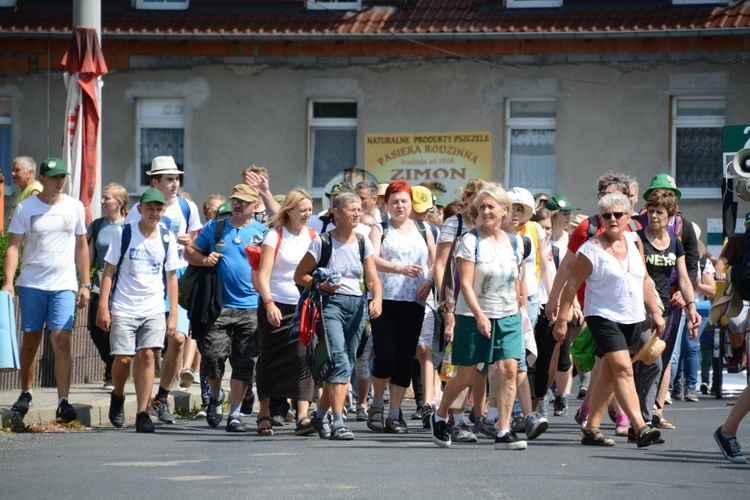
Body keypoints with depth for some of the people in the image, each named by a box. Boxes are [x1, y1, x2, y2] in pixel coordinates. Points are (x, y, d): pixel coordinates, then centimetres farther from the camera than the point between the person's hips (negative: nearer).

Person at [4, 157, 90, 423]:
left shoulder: (74, 207, 6)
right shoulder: (26, 207, 0)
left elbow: (81, 246, 13)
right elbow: (13, 245, -2)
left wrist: (85, 284, 9)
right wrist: (8, 282, -13)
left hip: (63, 286, 0)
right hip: (31, 284, 0)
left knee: (61, 341, -11)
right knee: (30, 341, 10)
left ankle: (63, 402, -15)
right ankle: (25, 394, 27)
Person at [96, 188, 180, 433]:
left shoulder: (167, 238, 6)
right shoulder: (124, 233, -1)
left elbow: (171, 277, 12)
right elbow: (109, 270, 1)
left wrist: (173, 314, 7)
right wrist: (103, 307, -5)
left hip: (154, 309, 2)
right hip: (123, 309, -2)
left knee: (147, 355, -11)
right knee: (123, 358, -6)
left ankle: (142, 413, -6)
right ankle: (117, 396, 25)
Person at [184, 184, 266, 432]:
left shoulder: (262, 232, 6)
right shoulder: (214, 227, 10)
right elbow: (190, 251, 16)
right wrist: (204, 259, -6)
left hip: (250, 309, 0)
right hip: (218, 306, 0)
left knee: (244, 363, 0)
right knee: (213, 356, -7)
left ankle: (235, 413, 10)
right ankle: (216, 395, 22)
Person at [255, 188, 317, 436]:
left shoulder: (313, 237, 8)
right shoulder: (275, 236, -4)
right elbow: (263, 274, -10)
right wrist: (269, 304, -22)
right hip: (276, 307, -3)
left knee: (304, 359, -10)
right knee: (270, 360, 6)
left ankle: (303, 417, -17)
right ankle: (264, 414, 20)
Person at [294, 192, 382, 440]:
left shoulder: (363, 243, 10)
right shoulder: (322, 242, -3)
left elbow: (372, 279, 7)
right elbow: (299, 275, 2)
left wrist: (377, 299, -13)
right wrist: (321, 285, -15)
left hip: (357, 305, 5)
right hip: (331, 304, -5)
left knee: (345, 365, 9)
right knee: (340, 362, -18)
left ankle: (321, 414, 27)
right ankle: (337, 423, -18)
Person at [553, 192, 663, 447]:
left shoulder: (634, 243, 8)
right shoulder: (591, 250, -10)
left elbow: (644, 281, 18)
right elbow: (571, 285, -7)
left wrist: (655, 312, 14)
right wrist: (562, 319, -9)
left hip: (632, 320, 6)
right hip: (604, 318, -6)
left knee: (608, 375, 10)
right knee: (623, 369, -18)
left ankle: (591, 428, 16)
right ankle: (640, 428, -27)